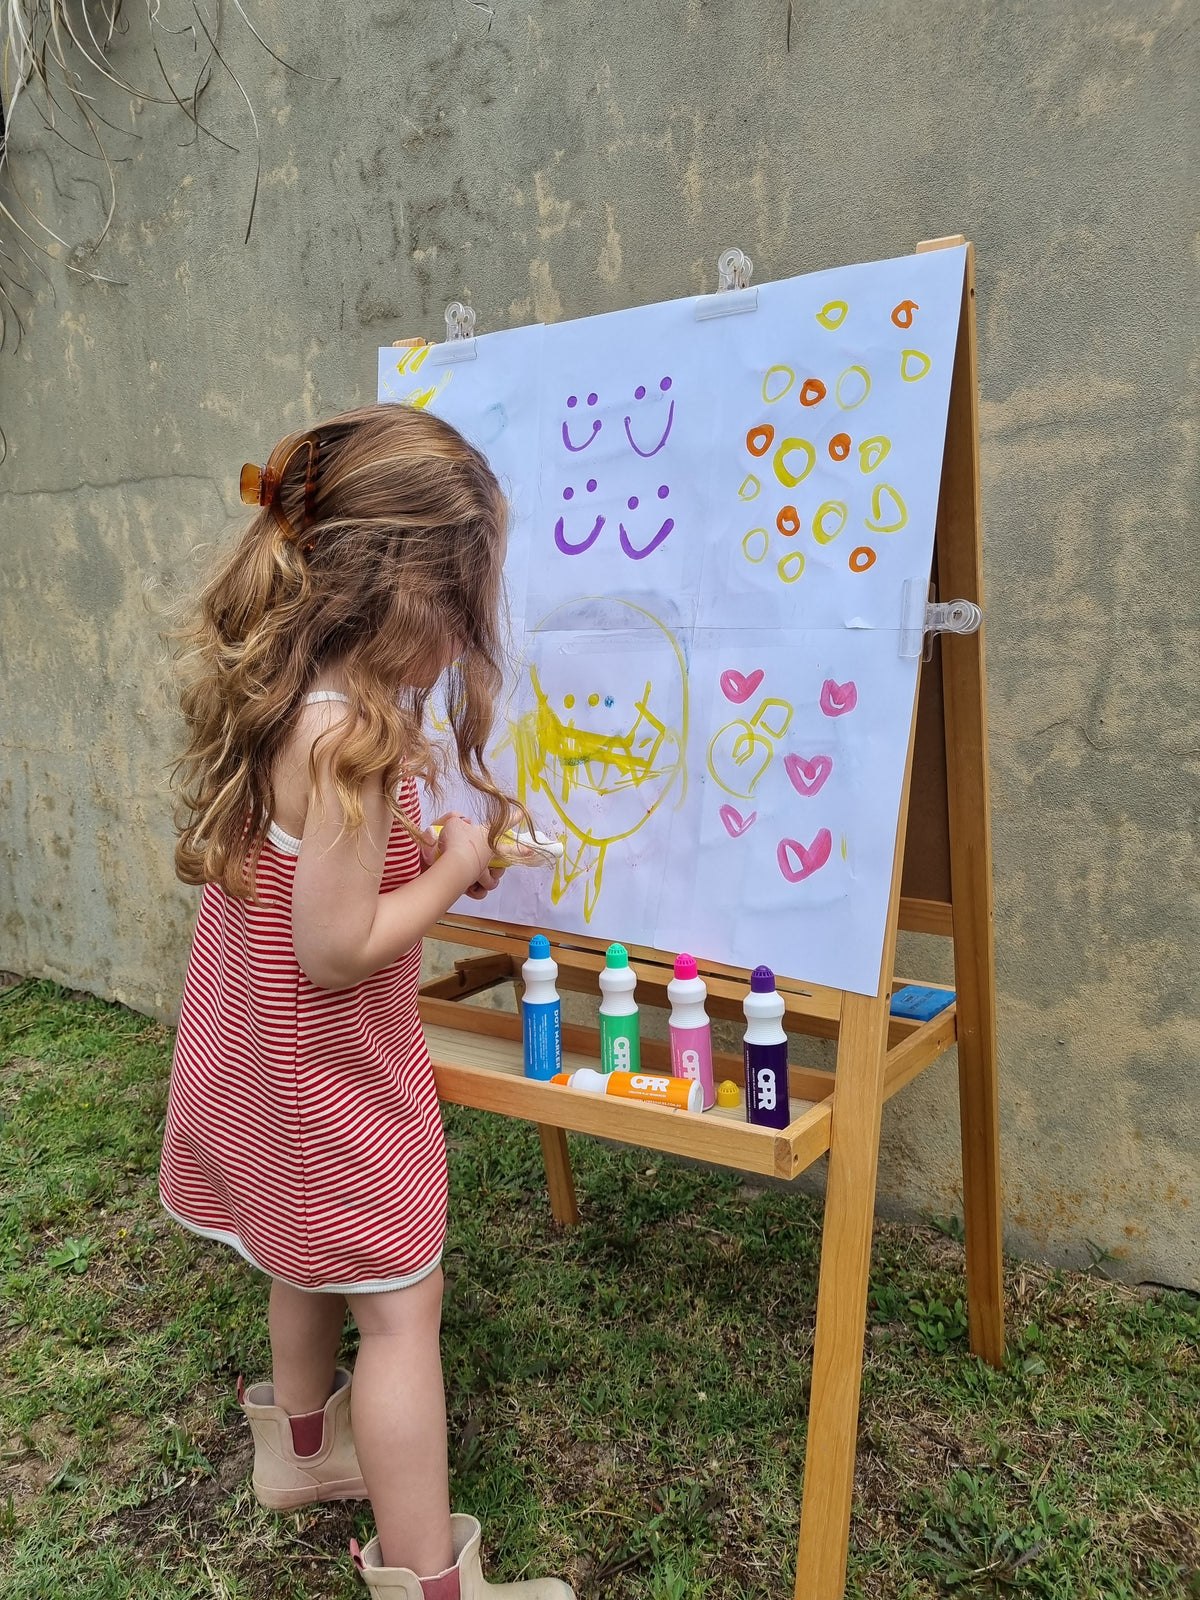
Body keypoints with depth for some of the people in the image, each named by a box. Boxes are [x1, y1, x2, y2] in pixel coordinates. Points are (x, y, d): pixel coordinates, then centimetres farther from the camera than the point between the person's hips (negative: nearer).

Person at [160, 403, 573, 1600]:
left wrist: (416, 837, 1)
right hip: (332, 1073, -9)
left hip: (262, 1054, 9)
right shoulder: (347, 737, -30)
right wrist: (453, 868, -17)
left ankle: (301, 1444, 52)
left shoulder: (270, 695, -2)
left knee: (315, 1262, 28)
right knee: (398, 1308, 5)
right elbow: (336, 949, -29)